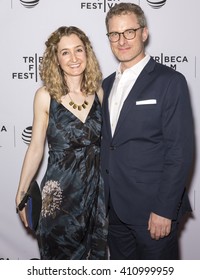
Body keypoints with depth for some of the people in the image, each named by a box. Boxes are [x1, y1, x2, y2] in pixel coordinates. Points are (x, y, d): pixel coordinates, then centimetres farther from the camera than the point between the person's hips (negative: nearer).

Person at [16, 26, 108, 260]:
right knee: (61, 255, 13)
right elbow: (36, 148, -2)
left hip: (97, 189, 3)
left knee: (95, 253, 17)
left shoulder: (99, 92, -1)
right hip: (60, 192, -2)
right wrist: (21, 192, 0)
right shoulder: (45, 95, -8)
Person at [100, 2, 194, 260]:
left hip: (153, 210, -6)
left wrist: (165, 210, -17)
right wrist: (103, 196, 9)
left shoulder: (170, 81, -10)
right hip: (114, 208, 6)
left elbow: (180, 152, -14)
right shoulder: (107, 84, 11)